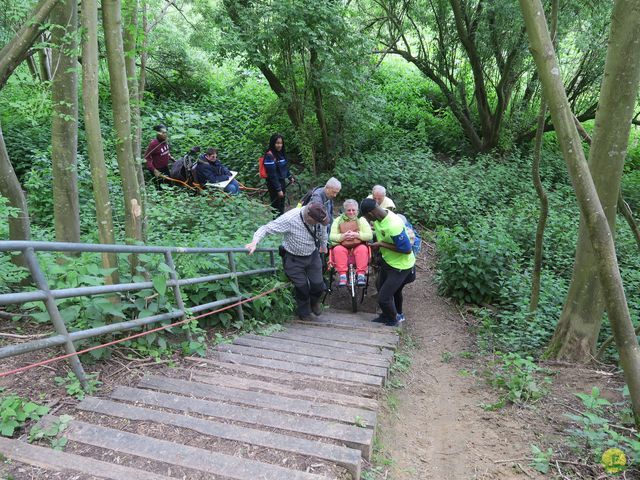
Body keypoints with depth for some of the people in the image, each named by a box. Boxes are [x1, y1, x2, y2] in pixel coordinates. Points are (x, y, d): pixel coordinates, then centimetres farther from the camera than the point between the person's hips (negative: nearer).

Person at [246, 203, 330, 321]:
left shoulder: (317, 216, -13)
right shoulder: (290, 219, -30)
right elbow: (266, 228, -25)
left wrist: (323, 245, 27)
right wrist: (254, 243, -40)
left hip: (313, 255, 4)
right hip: (294, 258, -4)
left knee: (318, 285, 2)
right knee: (302, 287, 3)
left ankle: (314, 302, 39)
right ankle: (304, 314, 33)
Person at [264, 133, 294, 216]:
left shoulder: (282, 153, 6)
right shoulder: (269, 155, -20)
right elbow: (272, 174, -22)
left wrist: (290, 177, 10)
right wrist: (278, 189, -21)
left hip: (282, 182, 8)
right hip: (274, 184, -8)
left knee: (282, 205, 18)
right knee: (277, 207, -1)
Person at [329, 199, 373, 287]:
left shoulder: (361, 220, 10)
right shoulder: (338, 220, 10)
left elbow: (369, 236, -2)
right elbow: (331, 236, -1)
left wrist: (357, 235, -17)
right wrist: (342, 236, -20)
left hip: (358, 246, 0)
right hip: (342, 246, 0)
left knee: (362, 249, -33)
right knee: (338, 250, -32)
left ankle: (361, 274, -34)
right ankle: (342, 275, -35)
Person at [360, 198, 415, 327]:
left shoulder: (393, 226, -37)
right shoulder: (380, 216, -10)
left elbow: (407, 249, -30)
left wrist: (381, 244, -26)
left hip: (400, 266, -9)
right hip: (387, 260, 9)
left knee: (383, 298, -5)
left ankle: (393, 321, 24)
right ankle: (397, 314, 48)